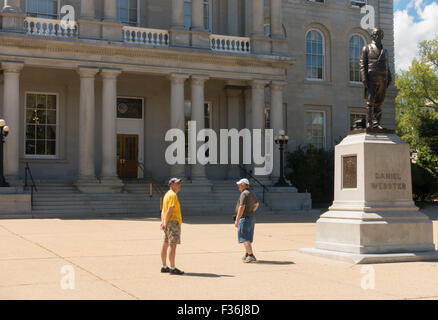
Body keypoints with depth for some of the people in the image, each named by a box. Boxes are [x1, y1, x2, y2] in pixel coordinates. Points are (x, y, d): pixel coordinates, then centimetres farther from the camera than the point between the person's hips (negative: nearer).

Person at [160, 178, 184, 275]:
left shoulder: (167, 194, 20)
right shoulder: (173, 195, -11)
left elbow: (163, 210, 18)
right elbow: (169, 210, -19)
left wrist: (163, 222, 10)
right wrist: (165, 223, -19)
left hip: (168, 223, 10)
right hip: (173, 222, -10)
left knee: (166, 244, 12)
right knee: (172, 245, -12)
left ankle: (164, 267, 18)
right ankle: (173, 268, -15)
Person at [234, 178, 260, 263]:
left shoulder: (244, 194, -16)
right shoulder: (252, 194, 14)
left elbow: (242, 207, -25)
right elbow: (256, 204, 31)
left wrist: (237, 220, -24)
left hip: (244, 218, -10)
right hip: (251, 218, 10)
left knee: (244, 238, -11)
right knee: (248, 238, 17)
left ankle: (251, 255, -17)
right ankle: (247, 255, 26)